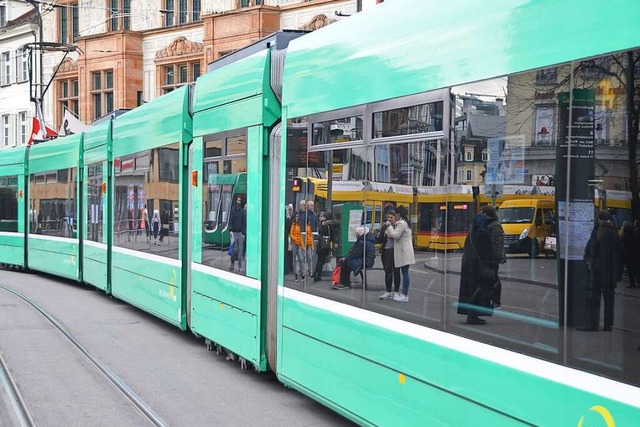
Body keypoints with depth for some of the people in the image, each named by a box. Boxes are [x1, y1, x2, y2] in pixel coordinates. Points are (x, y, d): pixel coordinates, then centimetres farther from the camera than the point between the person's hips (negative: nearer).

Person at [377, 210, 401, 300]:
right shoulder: (384, 226, 8)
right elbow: (380, 240, 7)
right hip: (386, 251, 4)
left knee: (396, 272, 6)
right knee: (388, 272, 9)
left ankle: (396, 292, 14)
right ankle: (388, 292, 16)